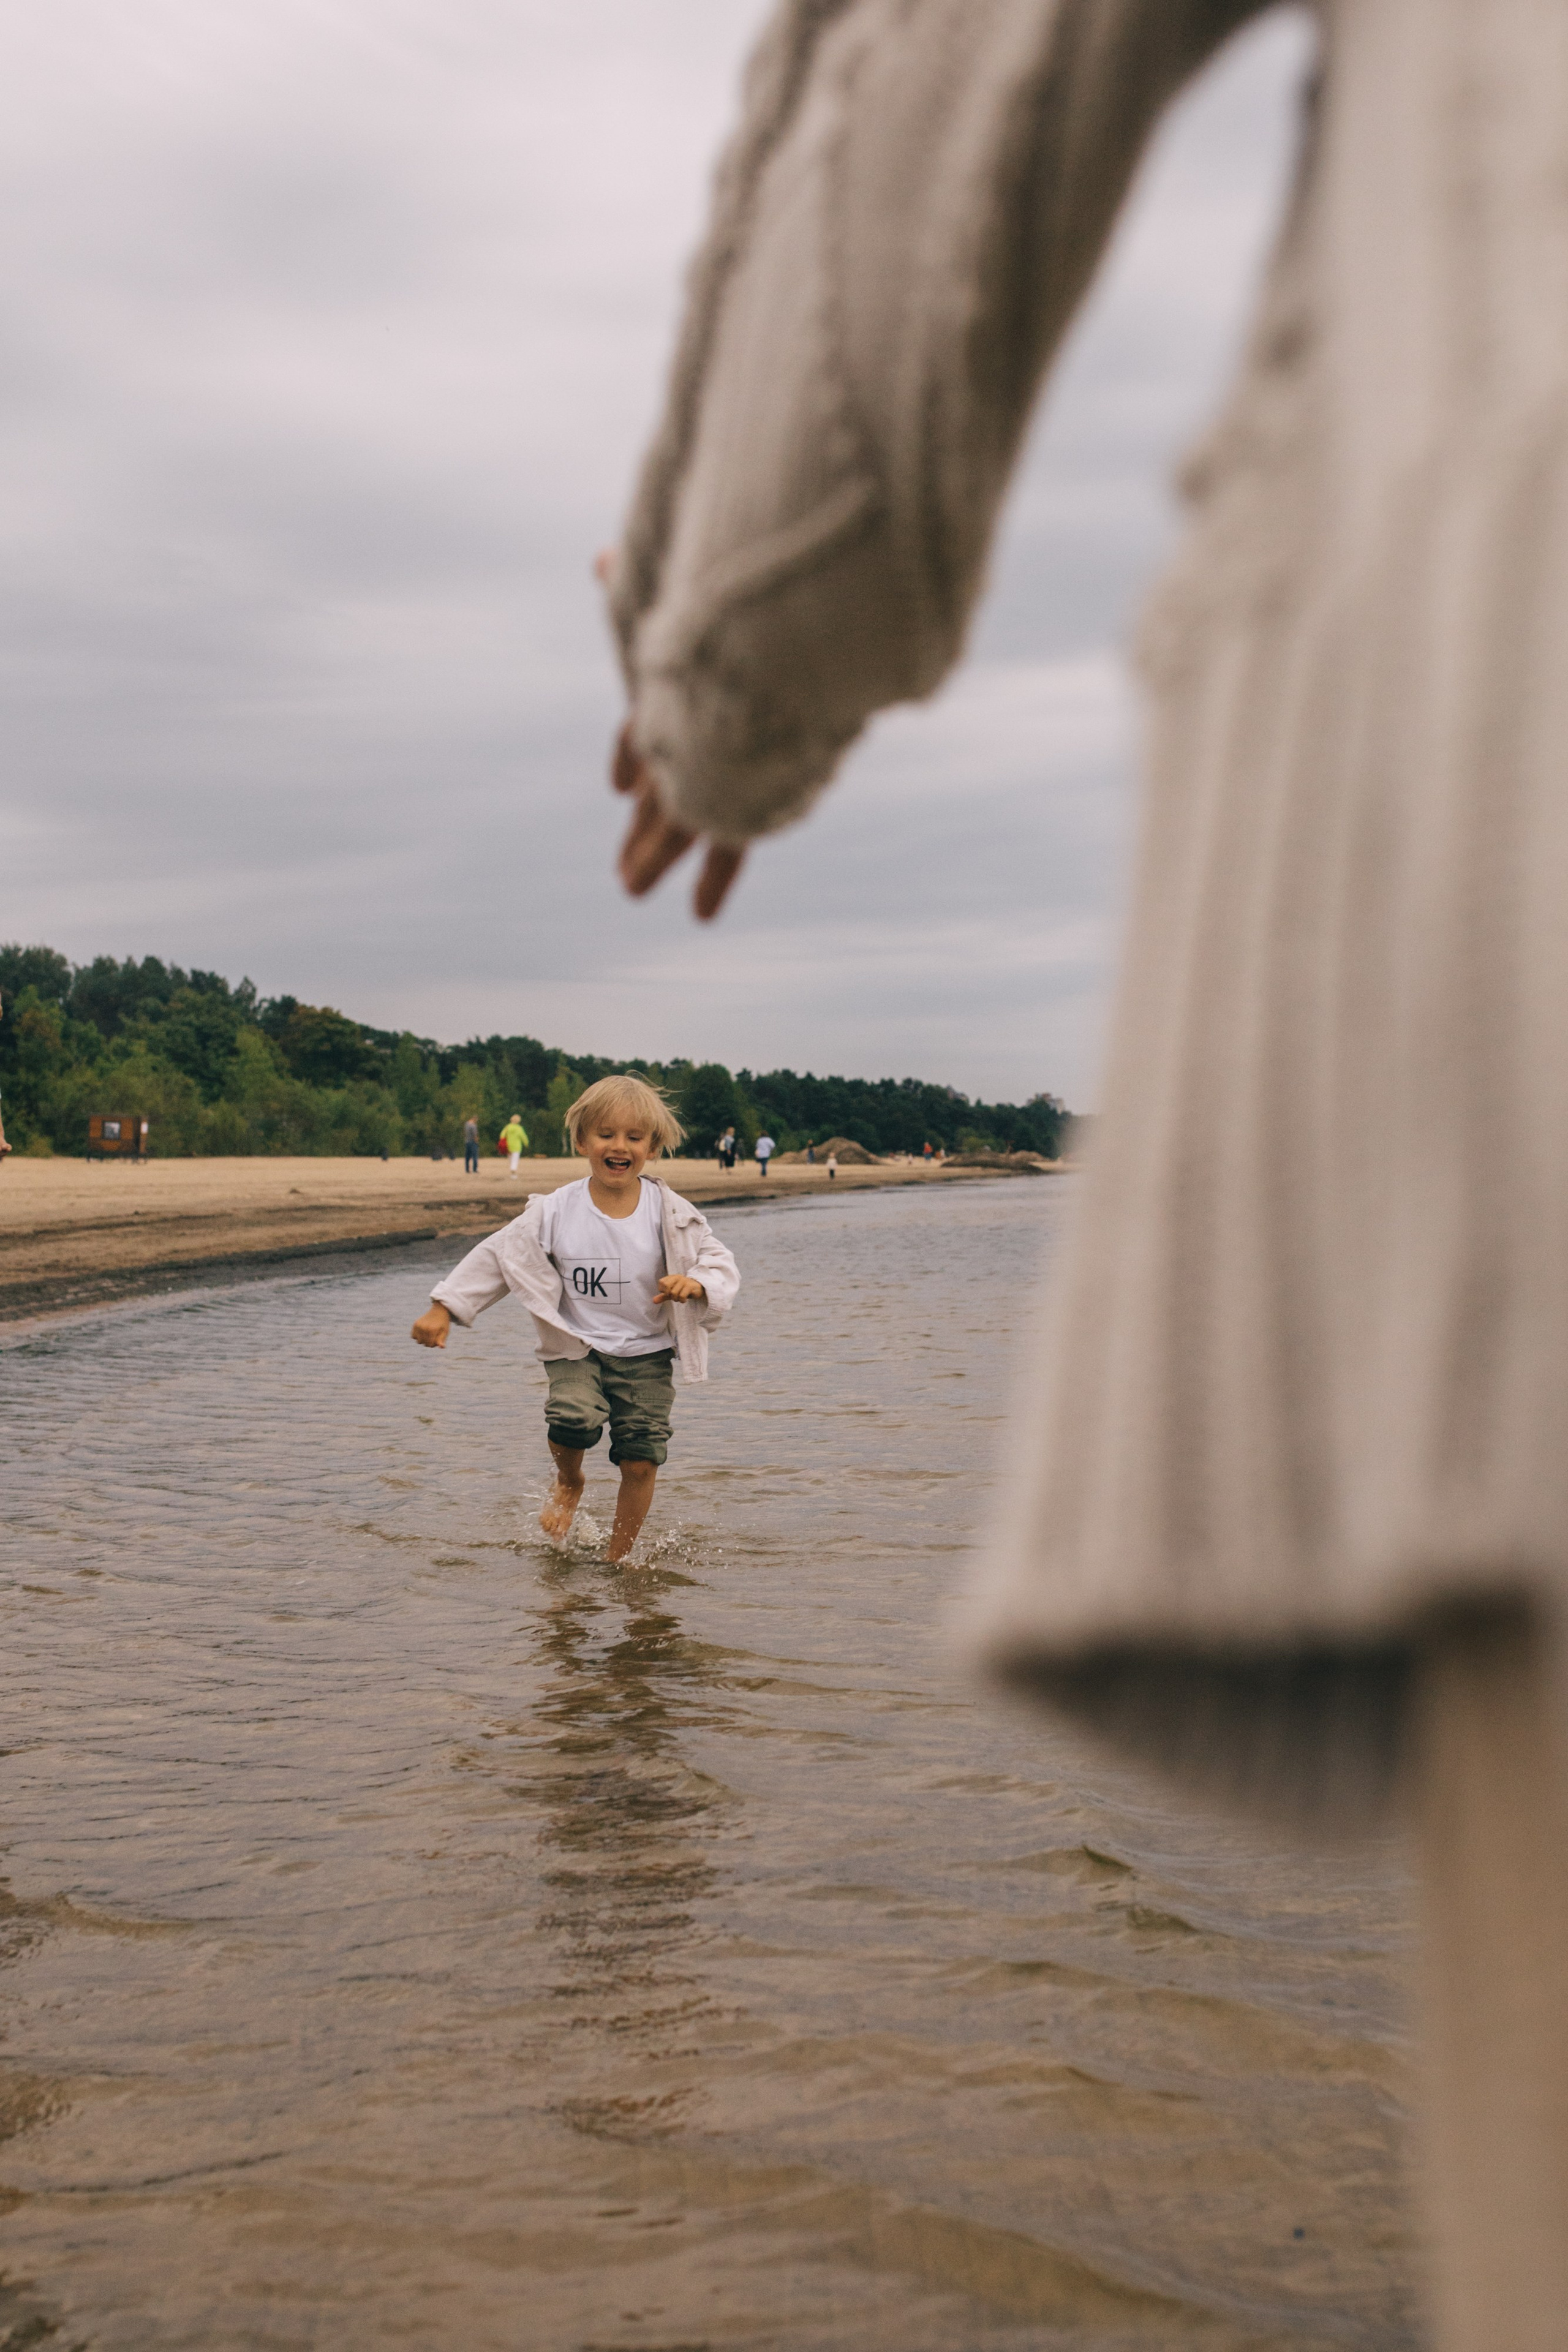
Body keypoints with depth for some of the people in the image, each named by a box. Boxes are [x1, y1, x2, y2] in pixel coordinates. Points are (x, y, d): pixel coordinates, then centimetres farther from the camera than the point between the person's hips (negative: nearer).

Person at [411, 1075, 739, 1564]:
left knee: (641, 1461, -5)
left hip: (646, 1354, 1)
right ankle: (568, 1484, 8)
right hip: (577, 1348, -1)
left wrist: (696, 1284, -27)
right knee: (572, 1417, -28)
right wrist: (443, 1308, -5)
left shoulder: (670, 1213, -5)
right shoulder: (555, 1212, -5)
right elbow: (497, 1257, 0)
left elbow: (719, 1261, -4)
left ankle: (619, 1557, 18)